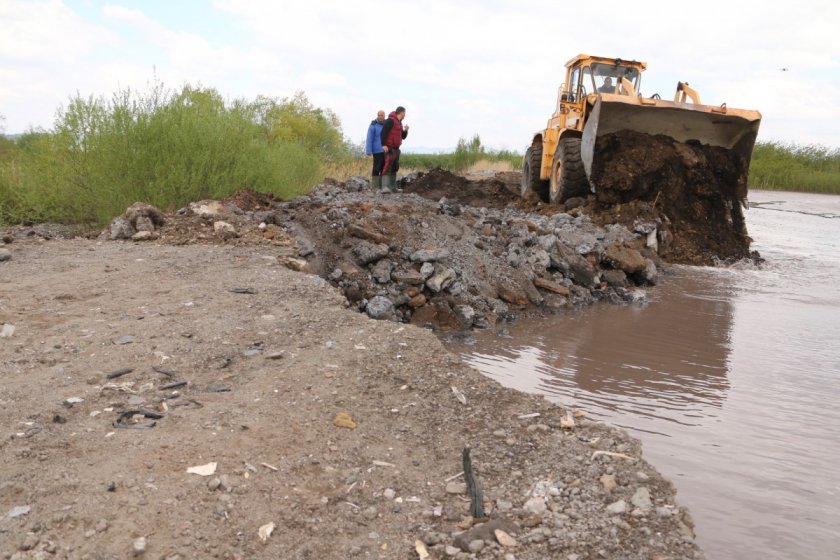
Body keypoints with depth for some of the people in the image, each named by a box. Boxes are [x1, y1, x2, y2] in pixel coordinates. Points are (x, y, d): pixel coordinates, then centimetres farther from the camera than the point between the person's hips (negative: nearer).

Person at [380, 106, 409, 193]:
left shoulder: (399, 123, 19)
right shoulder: (390, 120, -10)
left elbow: (403, 137, 23)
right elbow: (383, 132, -19)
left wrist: (405, 130, 4)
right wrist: (384, 144, -25)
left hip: (396, 149, 10)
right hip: (389, 148, -10)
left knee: (395, 168, 12)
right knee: (388, 166, -19)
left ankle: (393, 187, 19)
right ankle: (385, 187, -29)